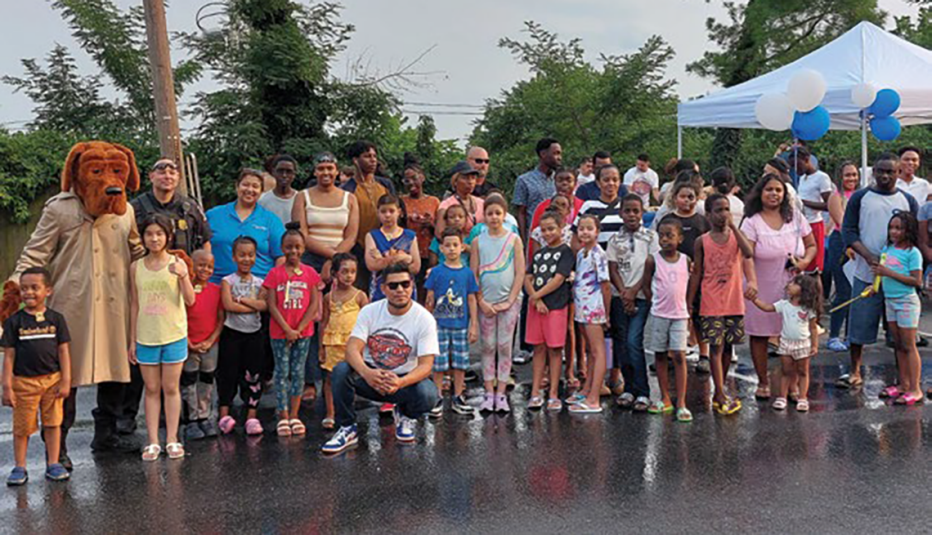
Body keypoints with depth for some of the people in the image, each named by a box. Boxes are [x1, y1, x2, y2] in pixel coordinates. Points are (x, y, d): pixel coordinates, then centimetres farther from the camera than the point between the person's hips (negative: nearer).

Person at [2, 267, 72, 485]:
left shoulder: (56, 319, 1)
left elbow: (63, 351, 3)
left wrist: (65, 381, -2)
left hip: (52, 379, 1)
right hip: (23, 381, -1)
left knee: (52, 423, 7)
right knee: (22, 427, 7)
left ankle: (53, 464, 18)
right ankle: (19, 467, 19)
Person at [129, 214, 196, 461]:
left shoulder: (177, 263, -5)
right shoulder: (136, 267, 2)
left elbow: (190, 300, -12)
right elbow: (134, 305, 7)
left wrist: (183, 276, -28)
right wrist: (132, 340, 7)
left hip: (174, 336, -2)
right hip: (146, 337, 2)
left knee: (171, 388, 6)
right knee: (152, 389, 8)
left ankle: (172, 439, 13)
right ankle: (153, 441, 12)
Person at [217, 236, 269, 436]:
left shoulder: (259, 282, 7)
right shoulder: (228, 281, -1)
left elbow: (264, 305, -9)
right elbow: (228, 305, -16)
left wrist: (241, 299, -15)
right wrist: (253, 306, -10)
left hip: (254, 333, 3)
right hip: (232, 333, -3)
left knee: (253, 375, 4)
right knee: (228, 373, -2)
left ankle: (252, 417, 9)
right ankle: (224, 415, 2)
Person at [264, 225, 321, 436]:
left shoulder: (310, 273, 2)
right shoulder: (275, 273, -2)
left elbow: (314, 304, -1)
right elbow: (271, 305, -6)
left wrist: (299, 329, -10)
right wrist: (287, 329, -13)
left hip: (303, 332, 1)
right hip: (279, 332, -1)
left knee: (298, 372, 6)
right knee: (282, 372, 2)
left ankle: (294, 415, 13)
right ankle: (283, 417, 6)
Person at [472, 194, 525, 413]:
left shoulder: (514, 239, 1)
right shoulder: (479, 241, 4)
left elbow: (520, 272, -2)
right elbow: (473, 274, 3)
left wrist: (510, 301, -9)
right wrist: (481, 301, -7)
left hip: (509, 301, -1)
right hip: (486, 302, 1)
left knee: (505, 347, 2)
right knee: (488, 347, 5)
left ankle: (501, 394, 8)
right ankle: (489, 393, 11)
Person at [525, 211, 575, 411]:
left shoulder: (565, 251, -3)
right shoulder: (538, 253, 15)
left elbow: (558, 280, -12)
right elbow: (527, 279, 8)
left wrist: (536, 296, -8)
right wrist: (536, 300, -8)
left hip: (556, 306, -5)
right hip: (536, 305, 5)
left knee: (554, 349, 0)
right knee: (538, 348, 8)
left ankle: (553, 395, 4)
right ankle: (535, 393, 11)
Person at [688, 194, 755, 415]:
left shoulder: (736, 235, 2)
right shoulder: (702, 241, -1)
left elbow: (749, 253, -20)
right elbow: (696, 274, 3)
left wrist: (733, 226, -17)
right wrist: (688, 305, 2)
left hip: (734, 303, 2)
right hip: (711, 304, -2)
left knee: (728, 346, 10)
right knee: (716, 347, -6)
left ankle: (719, 392, 24)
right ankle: (721, 395, -3)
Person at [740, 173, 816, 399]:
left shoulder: (795, 216, 6)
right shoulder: (752, 222, -6)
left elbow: (811, 245, 14)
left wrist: (805, 261, -9)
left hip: (791, 287, 2)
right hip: (762, 289, -2)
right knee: (759, 335, 6)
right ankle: (763, 382, 21)